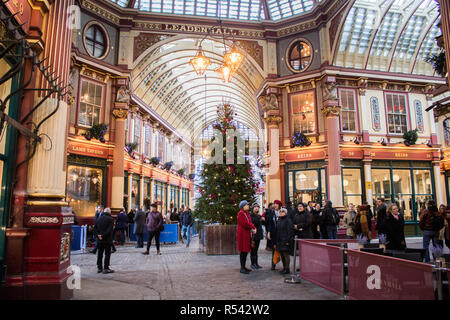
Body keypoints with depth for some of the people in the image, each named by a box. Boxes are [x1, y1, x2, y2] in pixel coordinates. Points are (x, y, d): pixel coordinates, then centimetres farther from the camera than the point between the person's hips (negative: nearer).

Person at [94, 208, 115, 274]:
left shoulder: (99, 218, 9)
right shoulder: (110, 219, -10)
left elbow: (95, 228, 6)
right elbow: (109, 230, -19)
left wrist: (98, 235, -3)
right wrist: (103, 236, -14)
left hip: (100, 240, 6)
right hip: (107, 240, -6)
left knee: (100, 254, 14)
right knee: (107, 254, 1)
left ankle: (99, 267, 20)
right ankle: (106, 268, 1)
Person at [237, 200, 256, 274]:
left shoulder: (246, 213, 17)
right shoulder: (241, 213, -14)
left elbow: (249, 223, 14)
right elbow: (245, 224, -21)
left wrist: (253, 228, -6)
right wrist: (253, 228, -9)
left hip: (247, 234, 9)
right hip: (243, 235, -9)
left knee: (246, 251, 12)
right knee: (243, 251, -5)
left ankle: (244, 267, 20)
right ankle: (242, 268, 2)